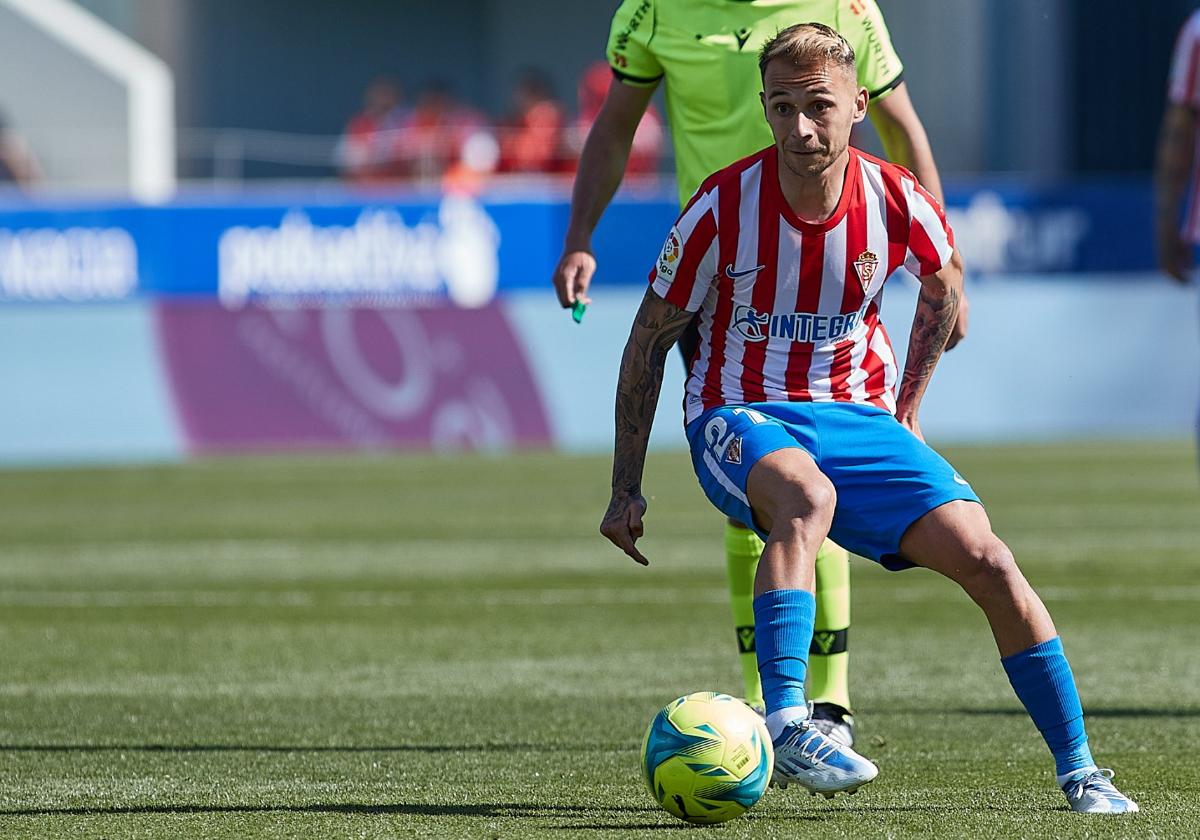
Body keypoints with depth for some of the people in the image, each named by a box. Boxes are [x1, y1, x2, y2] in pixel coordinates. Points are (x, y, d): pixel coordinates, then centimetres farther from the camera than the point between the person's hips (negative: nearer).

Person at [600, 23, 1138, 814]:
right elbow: (650, 338, -3)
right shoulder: (724, 207, -15)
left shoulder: (896, 202, -8)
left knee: (986, 557, -14)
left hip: (856, 418, 3)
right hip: (740, 422, -3)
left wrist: (905, 413, 17)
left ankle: (1078, 769, 0)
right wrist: (627, 488, -3)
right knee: (806, 495, -39)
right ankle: (785, 725, -47)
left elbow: (945, 280, 17)